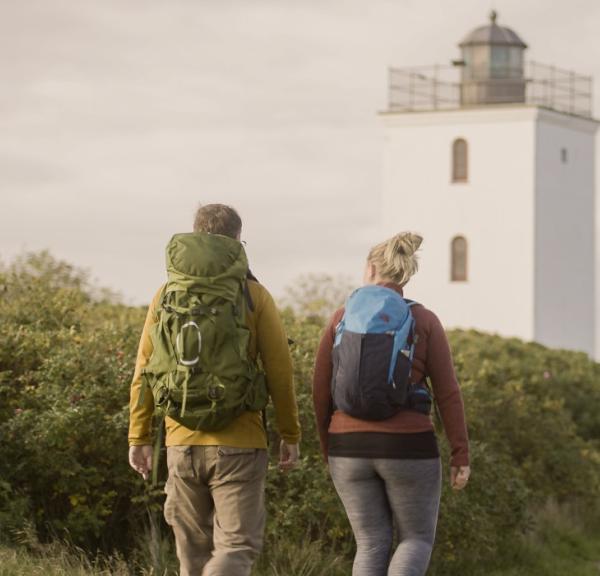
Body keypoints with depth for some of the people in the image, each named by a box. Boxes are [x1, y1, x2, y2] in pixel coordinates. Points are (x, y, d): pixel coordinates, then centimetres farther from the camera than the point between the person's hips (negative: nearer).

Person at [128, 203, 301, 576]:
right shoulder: (254, 295, -4)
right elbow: (279, 370, -4)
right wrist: (290, 435, 6)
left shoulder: (168, 294, 3)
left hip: (182, 442, 3)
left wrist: (139, 437, 10)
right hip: (239, 444, -3)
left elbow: (145, 370, 3)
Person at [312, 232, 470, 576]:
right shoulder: (425, 321, -2)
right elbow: (448, 393, -4)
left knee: (373, 546, 12)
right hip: (407, 449, -2)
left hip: (351, 448, 2)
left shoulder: (342, 319, 3)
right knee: (417, 540, 12)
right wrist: (462, 456, 0)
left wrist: (329, 449, 16)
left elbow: (321, 391, 4)